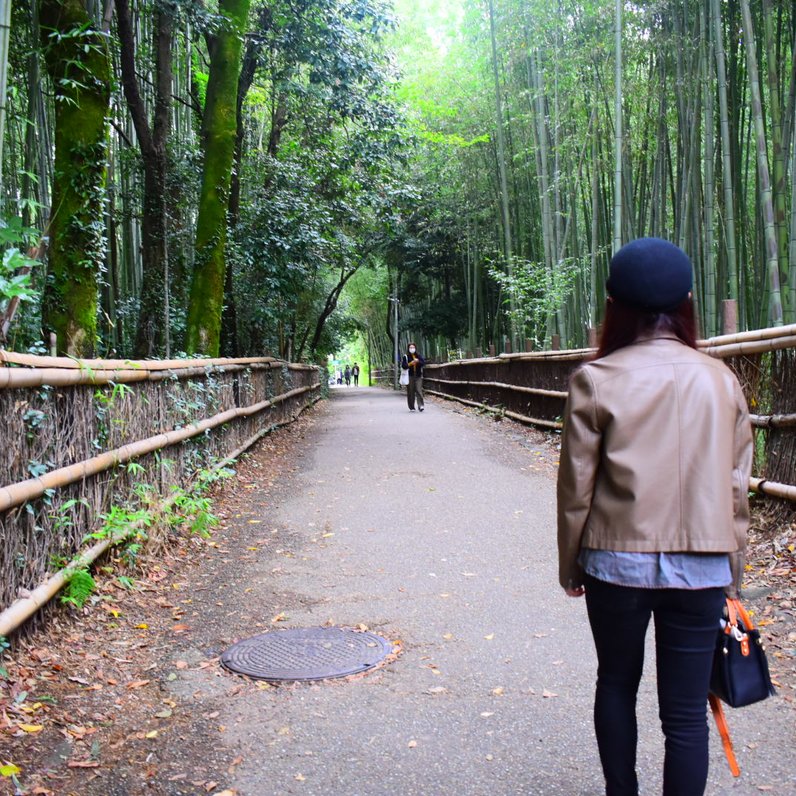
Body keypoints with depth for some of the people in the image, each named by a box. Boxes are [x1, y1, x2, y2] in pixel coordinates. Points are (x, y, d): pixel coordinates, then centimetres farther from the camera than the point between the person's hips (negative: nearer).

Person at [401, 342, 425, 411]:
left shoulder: (418, 356, 12)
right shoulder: (405, 357, 3)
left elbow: (424, 362, 1)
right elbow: (403, 366, -5)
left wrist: (418, 361, -16)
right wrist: (410, 364, -18)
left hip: (418, 376, 2)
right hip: (410, 376, -2)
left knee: (419, 390, -10)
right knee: (411, 392, 0)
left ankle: (421, 405, -15)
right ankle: (411, 407, 7)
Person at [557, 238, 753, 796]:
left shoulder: (597, 380, -7)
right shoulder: (720, 380, -1)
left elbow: (576, 485, -4)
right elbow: (737, 487, 4)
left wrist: (570, 565, 9)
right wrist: (733, 572, 15)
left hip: (617, 561, 0)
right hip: (701, 567, 1)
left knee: (617, 684, 21)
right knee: (687, 712, 8)